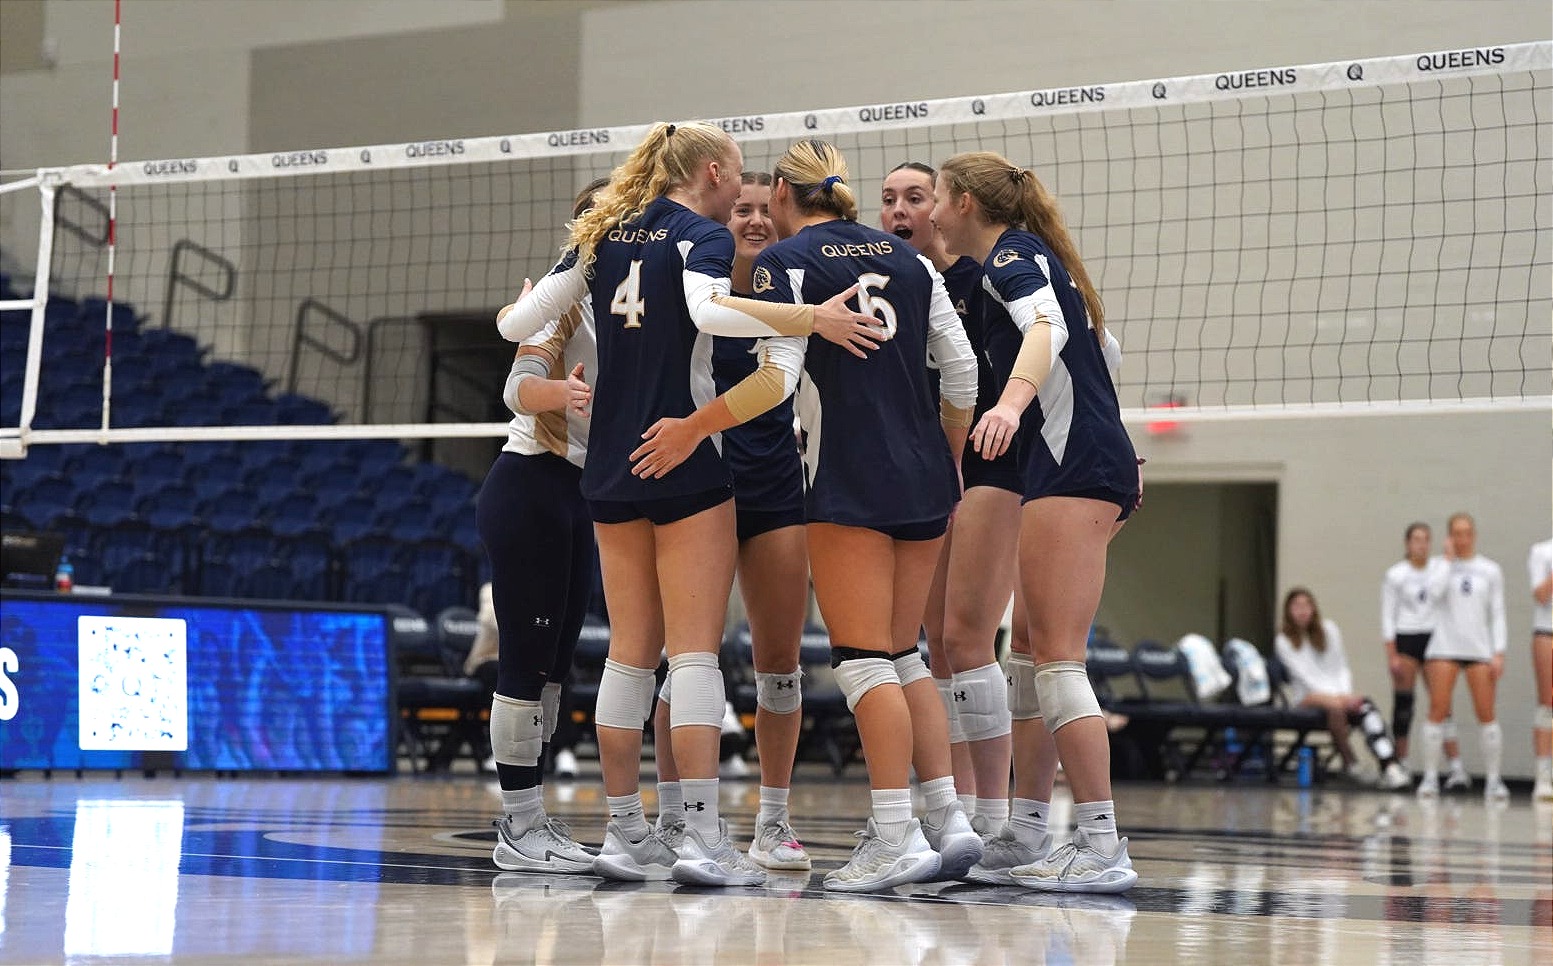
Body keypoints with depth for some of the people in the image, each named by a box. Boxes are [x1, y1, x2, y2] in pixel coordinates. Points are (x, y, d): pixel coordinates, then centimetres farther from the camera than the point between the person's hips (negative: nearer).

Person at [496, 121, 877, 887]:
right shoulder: (703, 234, -5)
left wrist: (514, 315, 32)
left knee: (629, 652, 9)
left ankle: (624, 832, 10)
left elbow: (520, 322, 10)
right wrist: (814, 318, -28)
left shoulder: (602, 233, 12)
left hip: (610, 470, 6)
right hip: (684, 462, -6)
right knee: (695, 651, -7)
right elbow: (709, 310, -27)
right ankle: (702, 837, -12)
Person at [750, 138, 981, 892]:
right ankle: (950, 818, 10)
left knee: (864, 659, -5)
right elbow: (961, 370, 10)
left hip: (849, 482, -6)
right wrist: (948, 462, 20)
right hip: (924, 478, 6)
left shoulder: (784, 262, -3)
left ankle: (896, 838, -10)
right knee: (902, 654, 15)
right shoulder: (906, 257, 14)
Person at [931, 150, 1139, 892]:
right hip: (1104, 461, 10)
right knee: (1033, 651, 12)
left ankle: (1102, 849, -17)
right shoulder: (1034, 255, 23)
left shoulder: (1009, 254, -5)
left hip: (1072, 466, -10)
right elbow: (1105, 351, 31)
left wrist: (1012, 400, -43)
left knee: (1057, 658, -13)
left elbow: (1047, 327, -26)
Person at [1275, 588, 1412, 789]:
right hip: (1307, 696, -3)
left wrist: (1346, 694, -9)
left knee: (1366, 706, -30)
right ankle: (1349, 763, -30)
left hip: (1337, 692, 3)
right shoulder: (1283, 641, 2)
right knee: (1335, 705, -39)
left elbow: (1342, 667, 12)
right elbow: (1305, 675, -9)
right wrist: (1339, 696, -20)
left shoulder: (1329, 629, 14)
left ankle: (1390, 767, -45)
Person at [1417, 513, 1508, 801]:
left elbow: (1498, 614, 7)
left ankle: (1493, 780, 3)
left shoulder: (1490, 570, 8)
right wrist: (1449, 558, -8)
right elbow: (1434, 592, -15)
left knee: (1487, 714, -3)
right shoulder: (1443, 565, 5)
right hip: (1445, 647, -1)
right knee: (1437, 712, -6)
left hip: (1480, 649, 1)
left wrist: (1499, 653, -1)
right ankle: (1430, 777, -1)